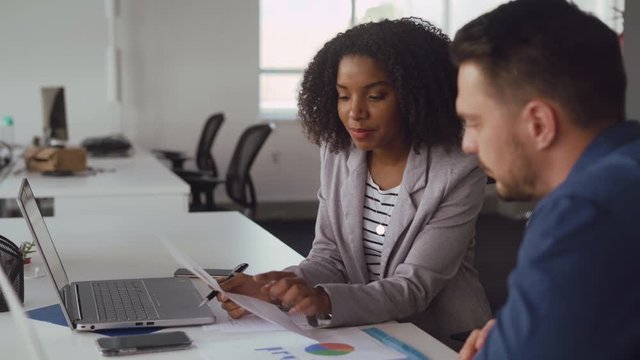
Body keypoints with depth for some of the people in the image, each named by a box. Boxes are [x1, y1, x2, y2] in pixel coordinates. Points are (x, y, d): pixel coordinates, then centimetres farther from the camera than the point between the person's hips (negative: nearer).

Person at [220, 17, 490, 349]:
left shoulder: (457, 174, -18)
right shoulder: (336, 153, -2)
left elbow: (413, 288, -19)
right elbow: (330, 256, 1)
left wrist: (325, 301, -35)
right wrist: (276, 285, -20)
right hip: (365, 331, 4)